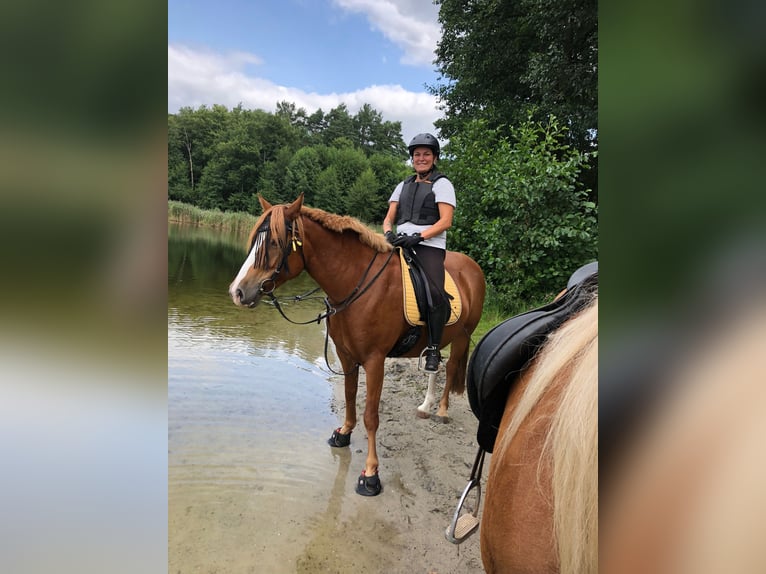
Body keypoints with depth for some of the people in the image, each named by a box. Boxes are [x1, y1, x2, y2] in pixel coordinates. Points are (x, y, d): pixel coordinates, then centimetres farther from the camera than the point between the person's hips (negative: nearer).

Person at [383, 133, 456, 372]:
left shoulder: (442, 184, 8)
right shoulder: (403, 185, 25)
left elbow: (445, 221, -4)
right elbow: (388, 219, 19)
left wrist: (418, 237, -17)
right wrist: (389, 233, -4)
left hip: (429, 245, -5)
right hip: (401, 243, 5)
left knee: (435, 294, -28)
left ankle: (433, 350, -14)